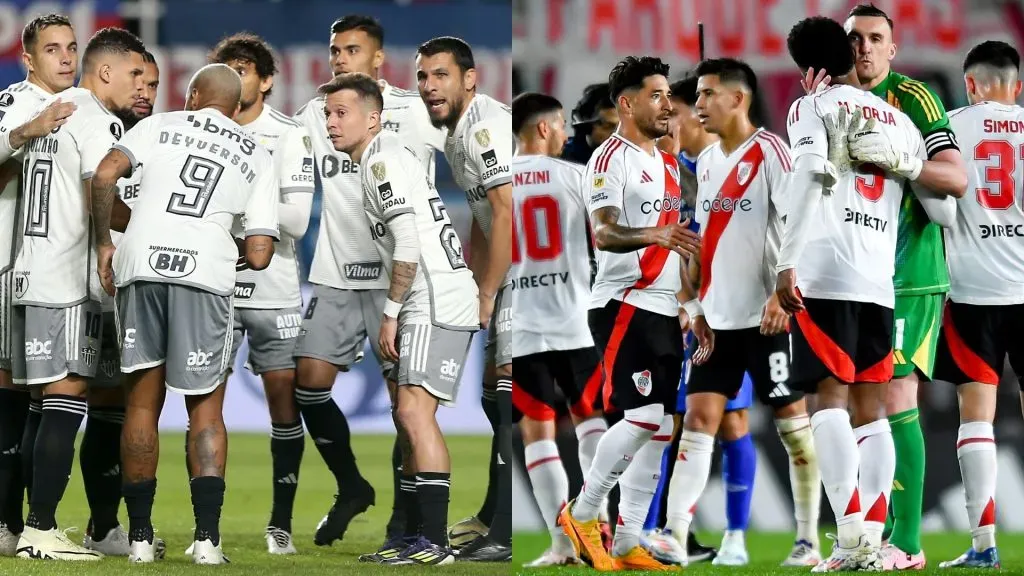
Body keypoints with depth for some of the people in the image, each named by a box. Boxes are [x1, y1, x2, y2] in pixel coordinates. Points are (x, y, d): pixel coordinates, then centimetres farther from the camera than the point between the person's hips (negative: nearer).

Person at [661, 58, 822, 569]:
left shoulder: (768, 152, -9)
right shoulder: (706, 161, 13)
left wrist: (783, 295, -22)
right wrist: (694, 303, 13)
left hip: (767, 315, -7)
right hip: (718, 316, 7)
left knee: (793, 422, -1)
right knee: (698, 418, -1)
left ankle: (808, 540, 4)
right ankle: (673, 535, -5)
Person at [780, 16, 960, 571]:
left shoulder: (812, 108, 5)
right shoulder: (899, 122, 20)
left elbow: (809, 177, -13)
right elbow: (943, 208, 21)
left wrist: (787, 263, -16)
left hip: (825, 273, -5)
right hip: (879, 277, 5)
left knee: (830, 396, -8)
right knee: (871, 406, 8)